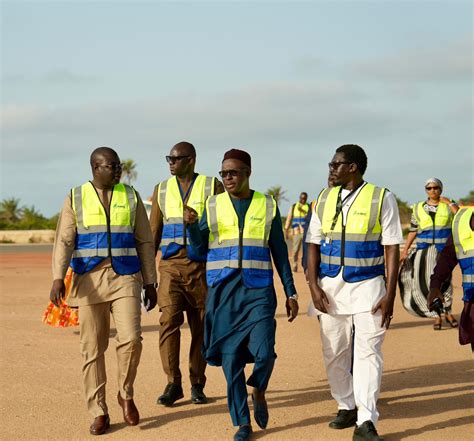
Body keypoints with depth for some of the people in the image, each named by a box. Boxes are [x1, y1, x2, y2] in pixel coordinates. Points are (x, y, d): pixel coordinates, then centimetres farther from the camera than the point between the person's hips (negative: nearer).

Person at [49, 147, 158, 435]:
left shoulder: (131, 197, 7)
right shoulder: (76, 198, 4)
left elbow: (145, 242, 10)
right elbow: (64, 241, -2)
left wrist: (150, 283, 7)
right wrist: (58, 278, -16)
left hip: (125, 278, 0)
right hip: (89, 280, 0)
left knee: (131, 338, -15)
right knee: (93, 348, 2)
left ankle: (126, 395, 10)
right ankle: (99, 413, 12)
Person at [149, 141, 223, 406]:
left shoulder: (212, 187, 2)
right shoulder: (162, 190, 11)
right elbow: (154, 232, 13)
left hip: (202, 266, -1)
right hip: (170, 265, 2)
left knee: (200, 327, 5)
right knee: (169, 320, -13)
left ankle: (197, 385, 18)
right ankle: (173, 384, -8)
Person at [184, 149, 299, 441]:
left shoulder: (268, 206, 6)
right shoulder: (213, 206, 6)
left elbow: (279, 251, 10)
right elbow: (200, 249, 8)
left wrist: (291, 292, 8)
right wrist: (192, 225, -10)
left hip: (258, 290, -1)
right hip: (223, 291, 1)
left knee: (264, 352, -14)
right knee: (230, 358, 1)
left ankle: (259, 392, 20)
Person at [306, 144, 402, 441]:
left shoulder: (382, 198, -3)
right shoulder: (324, 199, 8)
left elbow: (391, 249, -4)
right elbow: (313, 246, 8)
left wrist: (390, 295, -10)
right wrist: (314, 286, -4)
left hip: (367, 286, -4)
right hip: (330, 286, 4)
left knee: (368, 352, -9)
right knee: (334, 353, 9)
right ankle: (347, 407, 26)